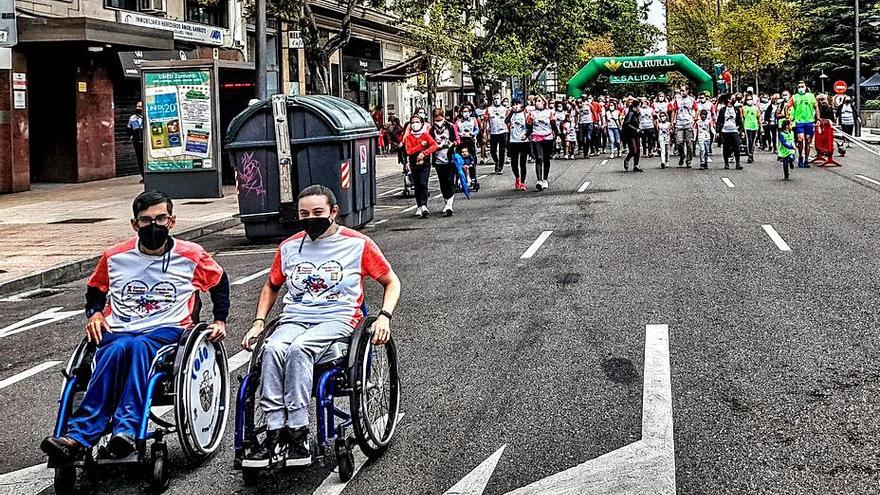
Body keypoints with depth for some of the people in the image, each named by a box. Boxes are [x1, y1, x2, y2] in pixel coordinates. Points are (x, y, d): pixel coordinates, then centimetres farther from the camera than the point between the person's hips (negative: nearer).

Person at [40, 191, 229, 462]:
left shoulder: (191, 256, 10)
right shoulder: (115, 257, 14)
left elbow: (219, 282, 26)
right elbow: (95, 289, 30)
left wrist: (220, 320, 17)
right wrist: (95, 313, 11)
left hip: (167, 331, -2)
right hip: (117, 332, 2)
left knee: (136, 346, -39)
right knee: (117, 350, -37)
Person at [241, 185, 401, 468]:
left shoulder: (358, 244, 5)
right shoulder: (289, 248, 17)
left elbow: (391, 282, 11)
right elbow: (271, 287, 31)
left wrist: (384, 317, -6)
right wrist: (259, 323, 16)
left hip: (338, 319, -4)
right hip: (294, 319, 4)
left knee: (298, 349, -35)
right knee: (272, 350, -31)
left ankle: (298, 434, -34)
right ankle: (276, 434, -35)